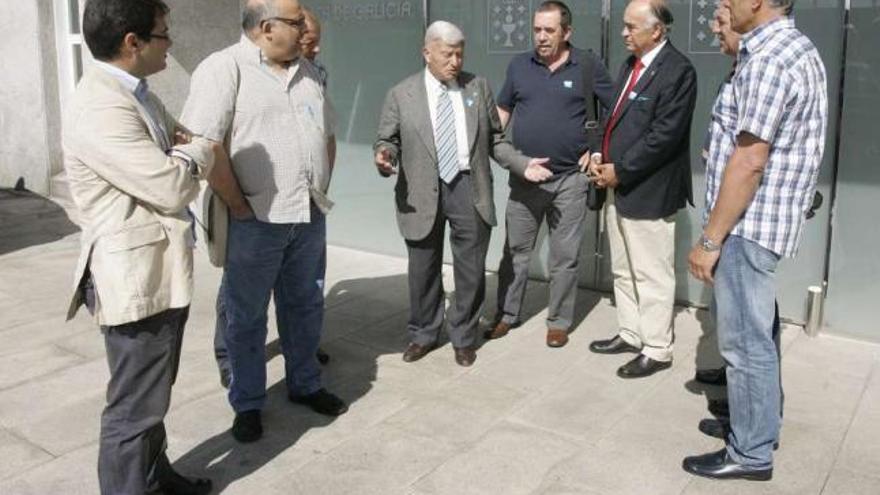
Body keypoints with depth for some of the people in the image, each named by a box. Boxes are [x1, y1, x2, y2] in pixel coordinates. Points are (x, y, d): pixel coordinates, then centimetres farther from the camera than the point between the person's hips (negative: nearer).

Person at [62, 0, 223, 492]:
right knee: (134, 405, 3)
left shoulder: (137, 94, 10)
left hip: (162, 271, 11)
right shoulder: (100, 108, -23)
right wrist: (201, 153, -5)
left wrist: (187, 145, 0)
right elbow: (172, 187, -26)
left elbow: (178, 136, 25)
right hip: (136, 277, -11)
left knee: (153, 393, 25)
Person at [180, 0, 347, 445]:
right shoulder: (224, 68, -11)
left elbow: (326, 133, 19)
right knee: (246, 315, 8)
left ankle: (304, 384, 35)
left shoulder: (307, 72, 11)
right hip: (255, 220, -6)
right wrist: (239, 207, -16)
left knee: (305, 306, 17)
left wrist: (320, 189, 10)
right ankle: (248, 404, 23)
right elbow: (202, 144, -18)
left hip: (310, 216, 6)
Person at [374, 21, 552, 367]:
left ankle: (463, 337, 27)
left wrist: (522, 165, -3)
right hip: (423, 193, -1)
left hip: (468, 189, 1)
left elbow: (495, 139, 9)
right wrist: (385, 157, -19)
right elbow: (387, 141, 3)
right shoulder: (401, 95, 2)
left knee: (471, 270, 8)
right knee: (423, 270, 11)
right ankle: (423, 334, 32)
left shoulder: (478, 87, 7)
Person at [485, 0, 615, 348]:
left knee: (564, 256, 7)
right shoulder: (518, 66, 5)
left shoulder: (588, 65, -3)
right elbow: (502, 110, 16)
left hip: (570, 178, -2)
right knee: (515, 250, 10)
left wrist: (600, 150, -3)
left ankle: (559, 322, 20)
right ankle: (507, 314, 24)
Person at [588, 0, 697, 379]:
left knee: (652, 275, 2)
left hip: (648, 190, -9)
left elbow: (664, 135, -20)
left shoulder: (677, 70, -15)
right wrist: (600, 157, 3)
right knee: (623, 270, 18)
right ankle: (630, 334, 33)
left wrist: (620, 171, -16)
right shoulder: (630, 64, 13)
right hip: (619, 186, 9)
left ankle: (657, 350, 14)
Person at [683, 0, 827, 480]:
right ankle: (756, 407, 41)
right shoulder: (794, 47, 13)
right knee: (747, 329, 23)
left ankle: (751, 454, 16)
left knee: (744, 339, 1)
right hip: (762, 219, 10)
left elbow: (749, 162, -24)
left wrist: (709, 239, -19)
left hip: (747, 224, -10)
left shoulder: (768, 59, -20)